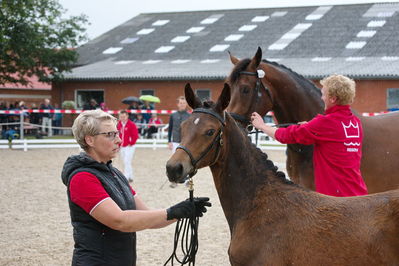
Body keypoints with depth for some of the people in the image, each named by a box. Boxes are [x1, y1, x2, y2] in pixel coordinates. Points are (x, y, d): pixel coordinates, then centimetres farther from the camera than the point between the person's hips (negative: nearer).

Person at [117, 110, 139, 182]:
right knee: (126, 162, 13)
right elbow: (118, 135, 16)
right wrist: (119, 144, 9)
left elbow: (135, 135, -14)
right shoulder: (119, 124, 7)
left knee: (127, 162, -13)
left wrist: (131, 143, -13)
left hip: (129, 147, -7)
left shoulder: (131, 124, -12)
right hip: (122, 147, 7)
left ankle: (126, 177, -12)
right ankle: (130, 177, 25)